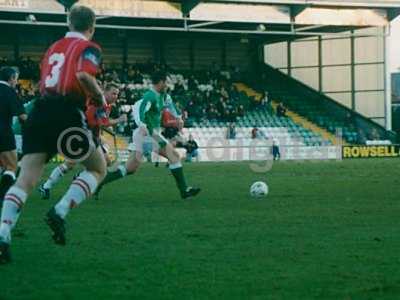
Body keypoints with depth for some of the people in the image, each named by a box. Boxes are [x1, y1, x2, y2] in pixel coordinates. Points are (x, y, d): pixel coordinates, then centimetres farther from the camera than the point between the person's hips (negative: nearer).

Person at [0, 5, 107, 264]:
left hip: (41, 111, 6)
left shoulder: (54, 48, 25)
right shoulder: (89, 48, 4)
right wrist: (100, 97, 1)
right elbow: (84, 75, -16)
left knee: (26, 179, -2)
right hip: (68, 113, -6)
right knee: (98, 168, 14)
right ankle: (60, 212, -6)